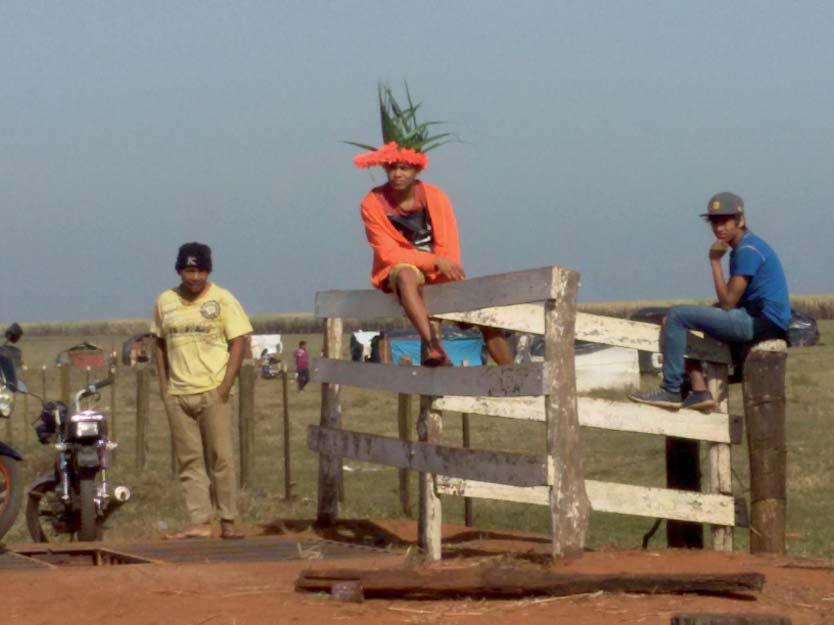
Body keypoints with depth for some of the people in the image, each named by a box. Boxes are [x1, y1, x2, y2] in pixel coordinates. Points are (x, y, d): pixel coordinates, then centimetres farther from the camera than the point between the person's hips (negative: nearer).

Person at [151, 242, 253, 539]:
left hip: (212, 393, -4)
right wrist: (163, 385, 9)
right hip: (177, 394, 4)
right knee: (189, 461, 3)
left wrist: (225, 387, -11)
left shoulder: (222, 300, -1)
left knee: (221, 458, -4)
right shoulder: (165, 301, 10)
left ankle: (228, 522, 0)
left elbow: (238, 343, -4)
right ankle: (199, 523, 4)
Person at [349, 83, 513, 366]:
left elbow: (449, 249, -6)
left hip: (439, 274, 3)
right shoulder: (373, 204, -12)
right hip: (396, 272, -3)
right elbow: (388, 253, -17)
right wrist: (435, 261, -26)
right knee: (407, 274, -39)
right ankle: (433, 345, -56)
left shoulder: (436, 198, -6)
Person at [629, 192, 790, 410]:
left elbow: (728, 302, -16)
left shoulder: (748, 251, -14)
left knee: (676, 316, -14)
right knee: (685, 330, 19)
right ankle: (699, 390, 5)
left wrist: (715, 261, -10)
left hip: (762, 322, -11)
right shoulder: (743, 248, 18)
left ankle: (671, 390, -14)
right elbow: (731, 301, 19)